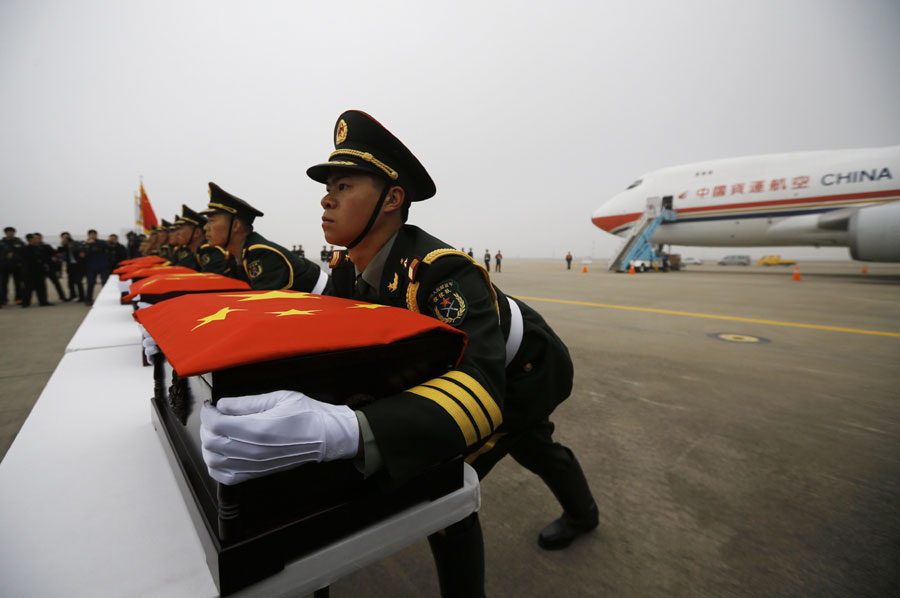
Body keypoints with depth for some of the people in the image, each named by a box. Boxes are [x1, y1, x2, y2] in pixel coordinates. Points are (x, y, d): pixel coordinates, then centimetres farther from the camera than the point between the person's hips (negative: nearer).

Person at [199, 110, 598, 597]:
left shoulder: (443, 273, -42)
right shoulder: (348, 268, -16)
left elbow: (481, 388, -54)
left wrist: (337, 431, -68)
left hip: (529, 375, -7)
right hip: (474, 369, 7)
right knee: (529, 446, 31)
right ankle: (582, 511, 65)